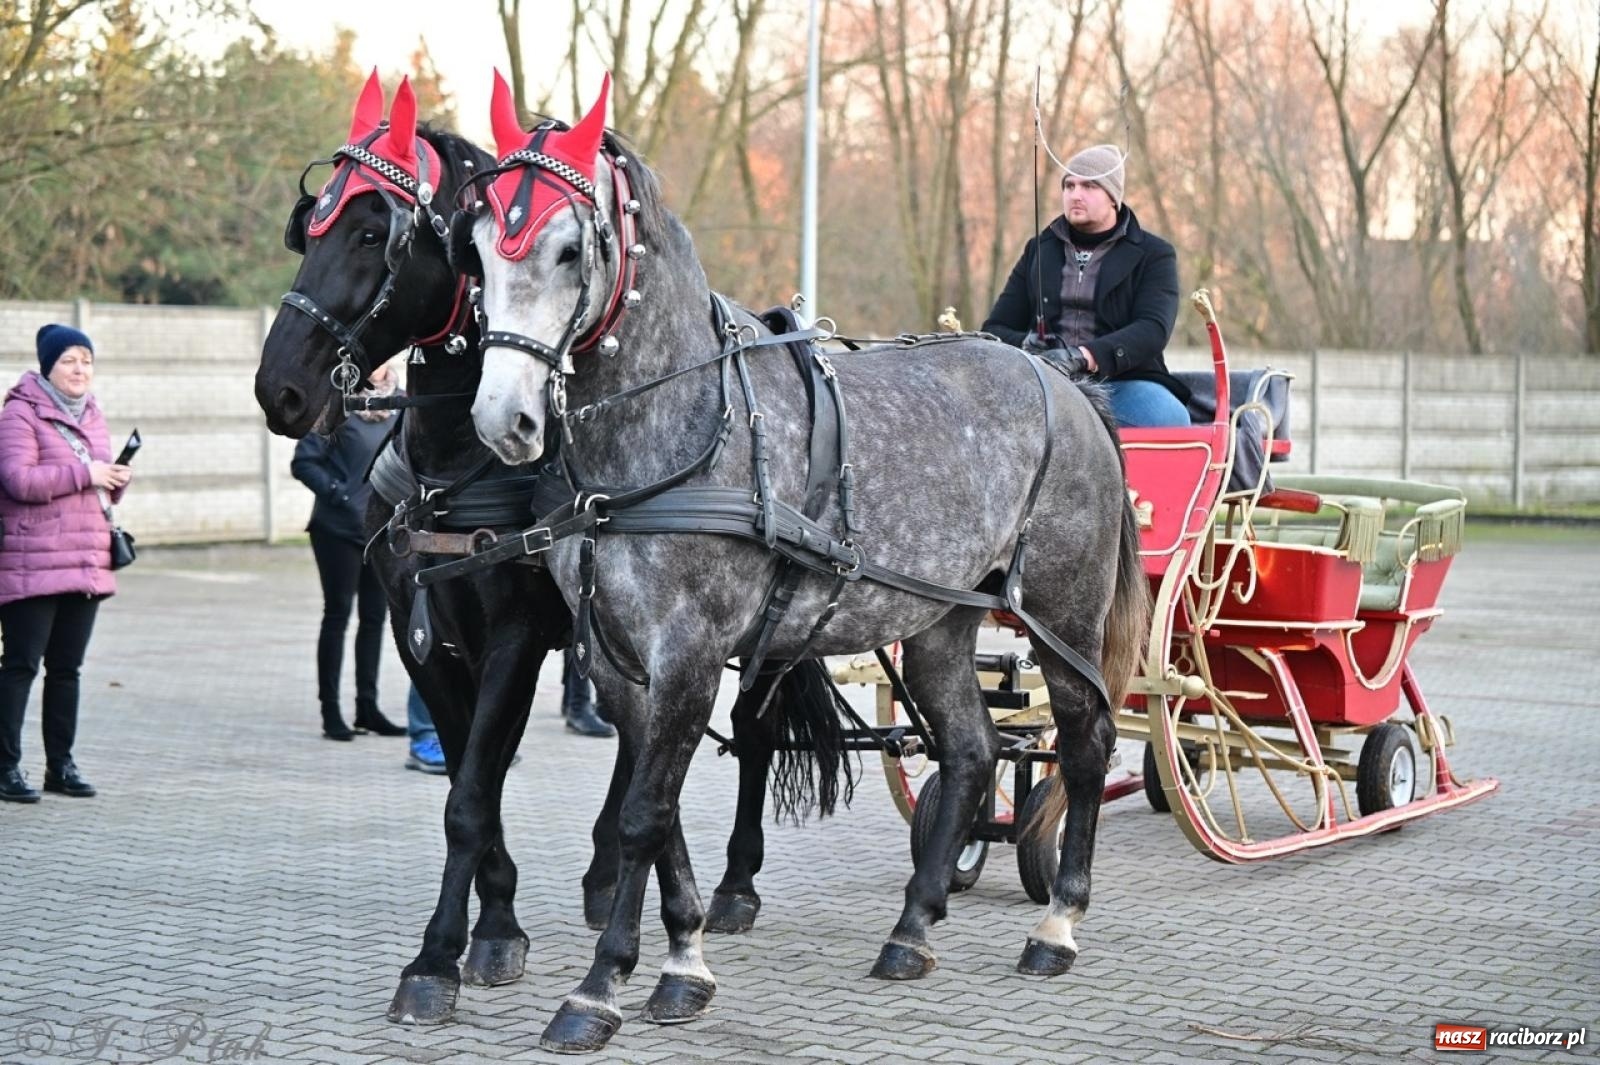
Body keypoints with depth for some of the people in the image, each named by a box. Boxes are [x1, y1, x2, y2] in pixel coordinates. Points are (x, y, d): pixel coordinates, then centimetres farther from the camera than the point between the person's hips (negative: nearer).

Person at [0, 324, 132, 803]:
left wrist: (116, 481, 6)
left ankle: (61, 763, 15)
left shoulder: (92, 415, 17)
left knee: (67, 668, 10)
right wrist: (84, 473, -17)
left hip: (86, 561, 7)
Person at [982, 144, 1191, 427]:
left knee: (1170, 418, -35)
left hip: (1125, 384, -1)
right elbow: (995, 329, 18)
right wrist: (1024, 344, -9)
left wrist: (1084, 356, -27)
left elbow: (1153, 329, -9)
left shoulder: (1153, 255, 9)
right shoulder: (1039, 251, 19)